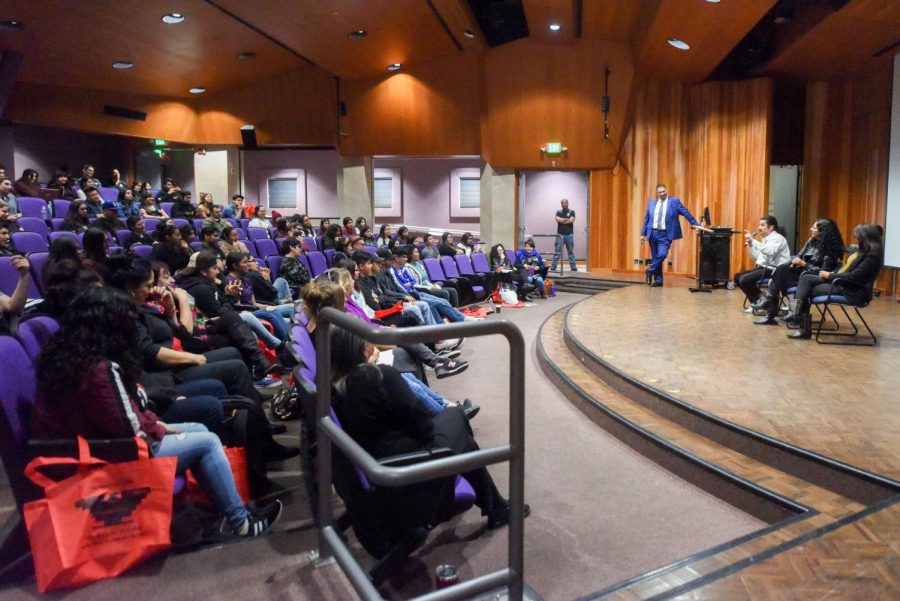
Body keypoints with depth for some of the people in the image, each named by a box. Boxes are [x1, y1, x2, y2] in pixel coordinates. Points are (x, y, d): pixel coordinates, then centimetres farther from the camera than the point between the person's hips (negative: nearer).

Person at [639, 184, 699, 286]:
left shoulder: (674, 201, 1)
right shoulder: (651, 203, 10)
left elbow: (686, 213, 2)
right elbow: (646, 219, 12)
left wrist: (696, 225, 0)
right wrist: (643, 234, 9)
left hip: (665, 235, -3)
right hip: (653, 233, 3)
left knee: (662, 254, -19)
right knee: (655, 258, 6)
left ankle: (650, 272, 2)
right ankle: (658, 279, 15)